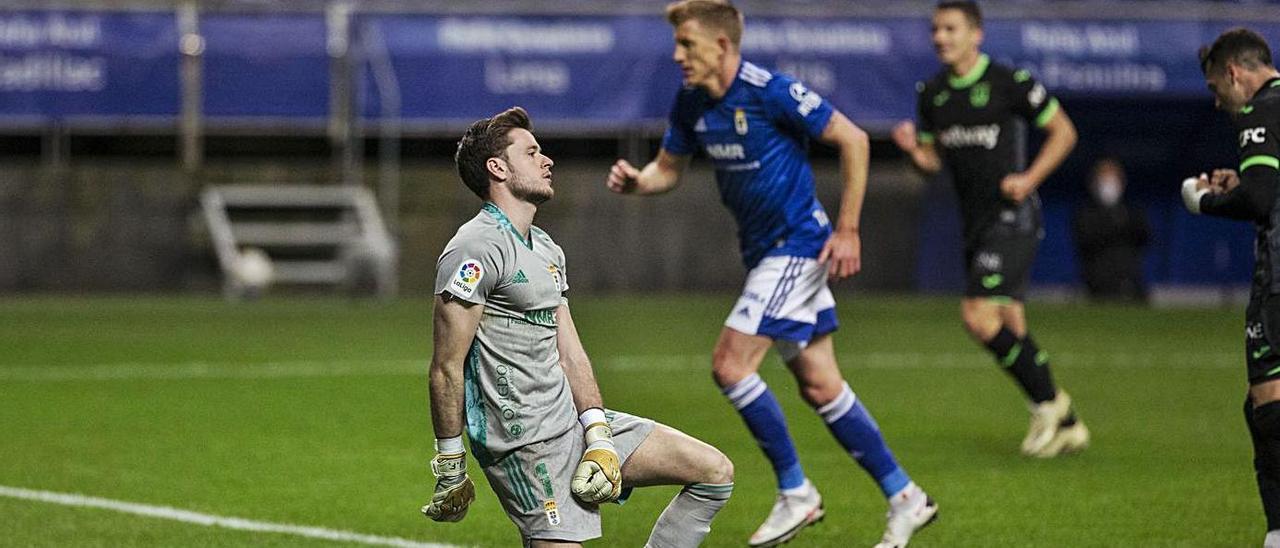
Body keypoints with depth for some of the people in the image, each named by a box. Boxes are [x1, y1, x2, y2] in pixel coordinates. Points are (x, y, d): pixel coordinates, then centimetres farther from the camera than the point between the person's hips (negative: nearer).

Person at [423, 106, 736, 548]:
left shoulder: (547, 250, 17)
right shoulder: (476, 249, -13)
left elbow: (570, 354, 13)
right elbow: (446, 370, -15)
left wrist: (599, 438, 1)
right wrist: (450, 472, -14)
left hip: (575, 421, 9)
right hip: (526, 443, -9)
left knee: (715, 472, 6)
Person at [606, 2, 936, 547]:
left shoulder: (771, 92, -19)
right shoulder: (690, 103, 3)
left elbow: (852, 139, -15)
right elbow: (669, 168, 16)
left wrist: (847, 230, -15)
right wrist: (635, 180, -8)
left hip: (797, 246, -8)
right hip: (764, 252, 8)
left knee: (730, 364, -14)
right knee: (818, 385, 9)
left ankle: (795, 494, 0)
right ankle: (904, 497, 17)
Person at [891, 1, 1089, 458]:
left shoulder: (1008, 83, -10)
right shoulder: (932, 93, 9)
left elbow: (1063, 131, -2)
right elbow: (933, 160, 17)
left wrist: (1029, 179, -14)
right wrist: (912, 147, -5)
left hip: (1011, 217, -7)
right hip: (975, 223, 7)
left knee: (979, 315, -18)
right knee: (1009, 329, 8)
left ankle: (1047, 402, 0)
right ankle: (1065, 424, 19)